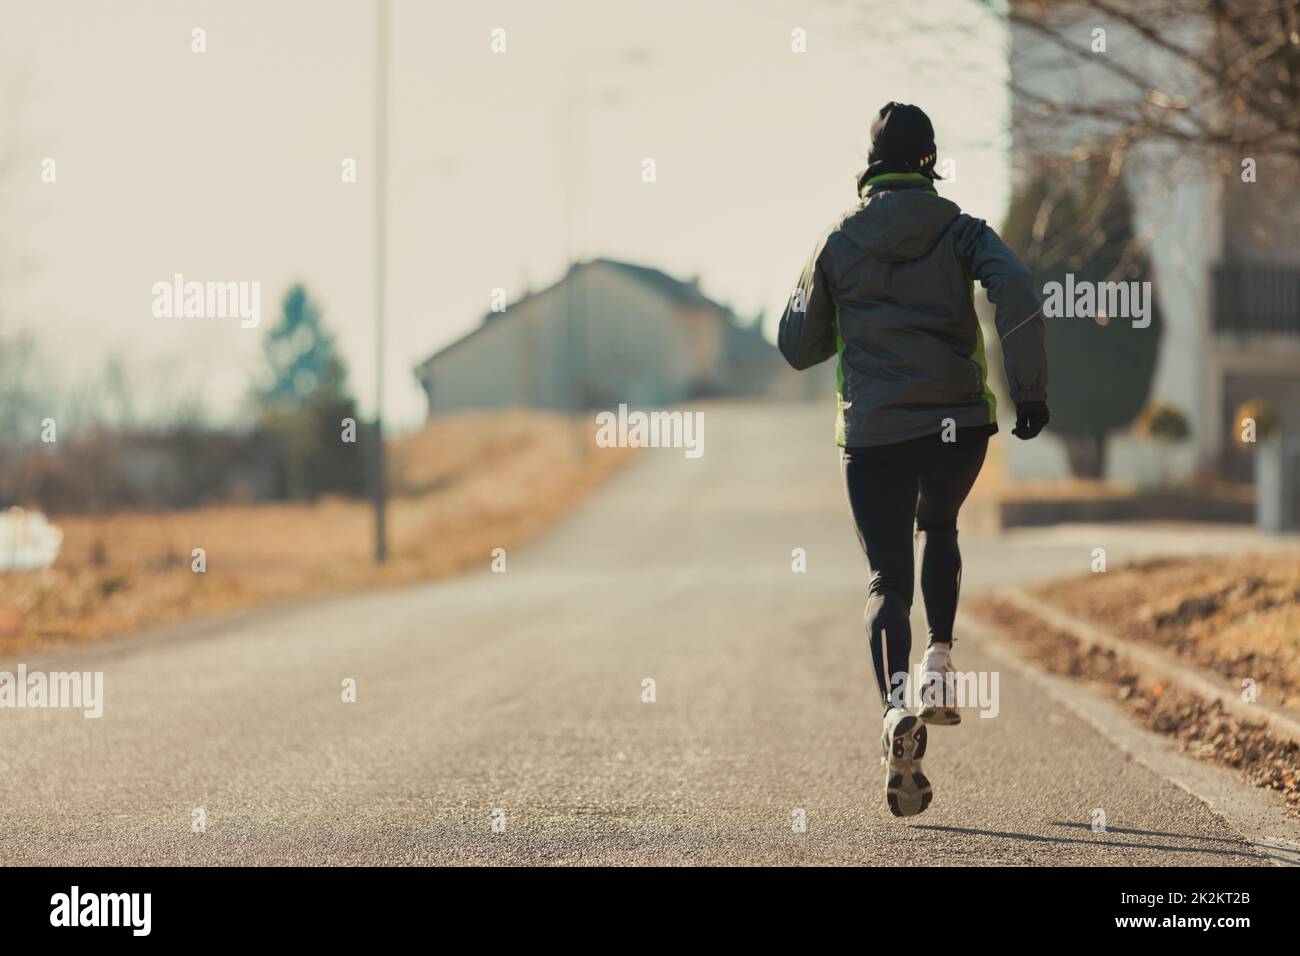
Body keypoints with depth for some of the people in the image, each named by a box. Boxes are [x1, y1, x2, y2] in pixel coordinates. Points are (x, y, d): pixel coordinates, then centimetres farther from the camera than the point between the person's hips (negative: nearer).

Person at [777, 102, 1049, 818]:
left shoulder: (838, 243, 7)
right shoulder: (959, 230, 5)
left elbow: (796, 347, 12)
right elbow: (1015, 290, -15)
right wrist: (1030, 390, -13)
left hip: (872, 430, 0)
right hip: (959, 421, 0)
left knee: (888, 578, -1)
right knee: (940, 530, 29)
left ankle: (896, 706, -26)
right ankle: (941, 661, 9)